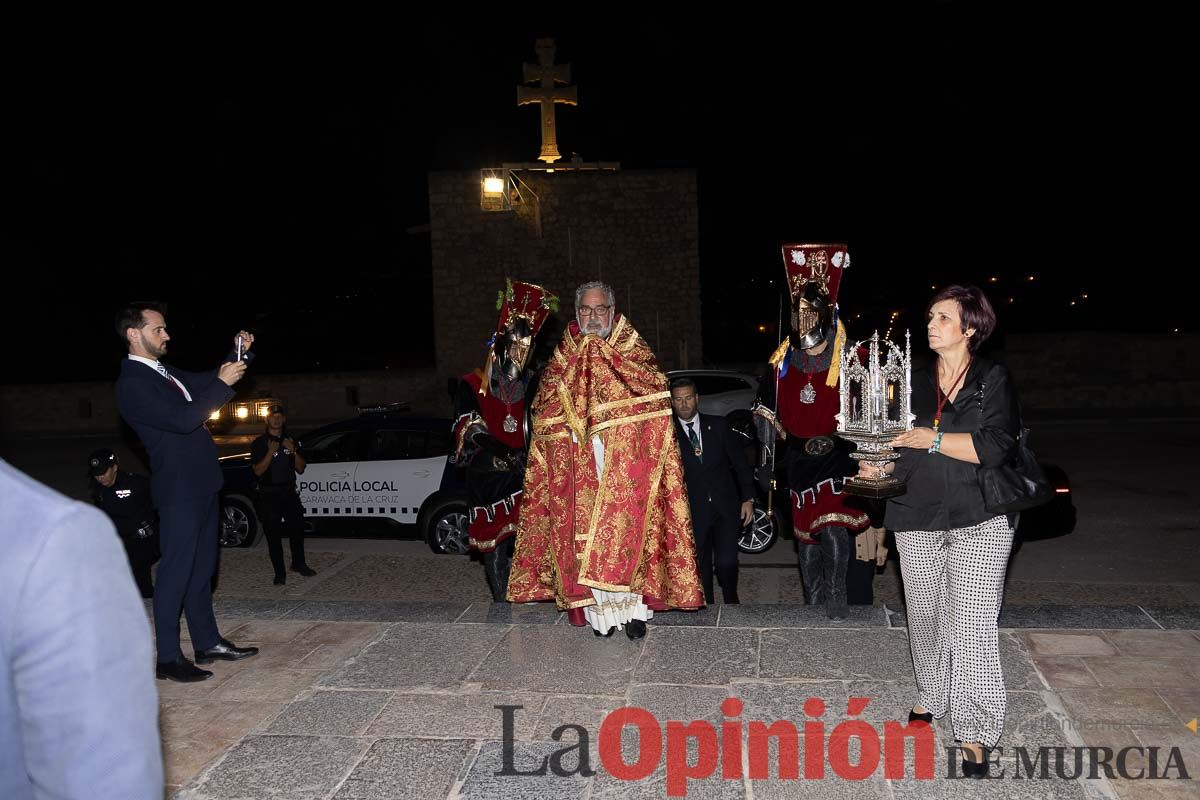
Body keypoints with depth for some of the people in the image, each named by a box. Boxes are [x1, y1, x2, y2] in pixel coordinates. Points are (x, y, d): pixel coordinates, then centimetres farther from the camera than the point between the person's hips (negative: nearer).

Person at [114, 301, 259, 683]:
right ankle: (168, 659, 5)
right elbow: (183, 419, -25)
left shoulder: (161, 372, 13)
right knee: (176, 572, -3)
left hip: (200, 484, 10)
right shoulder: (132, 384, -16)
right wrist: (221, 383, -19)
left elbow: (203, 383, 25)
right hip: (178, 490, -10)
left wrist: (235, 356, 10)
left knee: (201, 568, 16)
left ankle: (207, 642, 26)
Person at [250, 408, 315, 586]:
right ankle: (279, 573, 3)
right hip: (269, 495, -4)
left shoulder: (290, 441, 11)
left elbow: (300, 469, 8)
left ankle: (298, 564, 29)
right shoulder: (259, 443, -2)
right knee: (273, 534, -3)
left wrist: (293, 451, -9)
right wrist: (270, 452, -22)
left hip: (289, 492, 4)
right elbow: (258, 471, -11)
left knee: (297, 528, 10)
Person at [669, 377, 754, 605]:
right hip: (694, 511, 0)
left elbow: (740, 462, 7)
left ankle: (731, 602, 20)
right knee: (700, 565, 7)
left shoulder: (717, 425, 4)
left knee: (727, 562, -6)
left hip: (726, 507, 1)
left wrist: (748, 499, 2)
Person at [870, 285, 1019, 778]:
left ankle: (975, 733, 2)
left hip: (978, 521, -4)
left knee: (971, 626, -7)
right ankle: (931, 697, 34)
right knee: (924, 617, 13)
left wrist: (933, 439, -16)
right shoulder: (915, 381, 12)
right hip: (918, 519, 4)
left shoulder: (993, 380, 0)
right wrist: (882, 468, -2)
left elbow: (994, 446, -14)